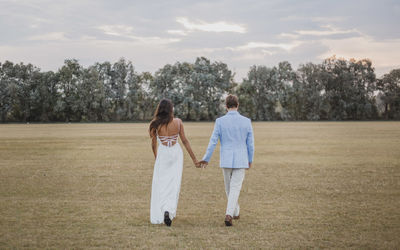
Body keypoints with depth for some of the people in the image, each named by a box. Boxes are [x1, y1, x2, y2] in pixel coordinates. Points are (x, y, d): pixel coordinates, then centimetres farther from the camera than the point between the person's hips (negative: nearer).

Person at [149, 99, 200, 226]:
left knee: (160, 185, 9)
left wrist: (156, 158, 18)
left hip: (163, 155, -1)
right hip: (176, 154, 1)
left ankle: (158, 216, 8)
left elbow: (153, 144, -1)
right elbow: (185, 141, -3)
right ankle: (169, 211, -15)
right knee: (173, 185, 4)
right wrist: (194, 158, 4)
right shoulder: (178, 122, -7)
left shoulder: (156, 124, -10)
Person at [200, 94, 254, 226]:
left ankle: (235, 212, 34)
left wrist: (206, 159, 2)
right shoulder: (246, 121, -4)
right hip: (240, 160, -1)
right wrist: (250, 160, 13)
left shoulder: (220, 121, -7)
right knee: (235, 188, -1)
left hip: (226, 160, 1)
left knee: (229, 187, 19)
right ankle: (229, 215, -17)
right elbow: (250, 143, 0)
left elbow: (213, 141, -6)